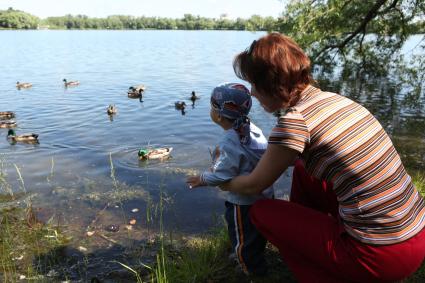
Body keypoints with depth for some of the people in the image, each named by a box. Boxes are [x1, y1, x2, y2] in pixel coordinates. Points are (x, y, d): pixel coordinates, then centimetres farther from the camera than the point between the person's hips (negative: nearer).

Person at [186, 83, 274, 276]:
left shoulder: (228, 144, -30)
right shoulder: (252, 128, -6)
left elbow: (221, 175, -26)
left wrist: (202, 179, -7)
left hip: (244, 202, -8)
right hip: (265, 194, 8)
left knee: (242, 237, 16)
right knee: (258, 231, 29)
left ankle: (253, 269, 35)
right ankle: (255, 256, 52)